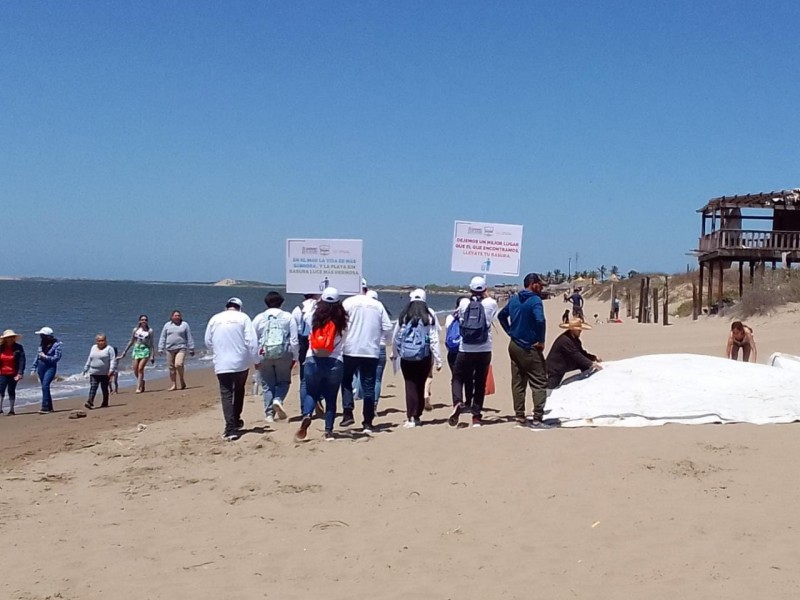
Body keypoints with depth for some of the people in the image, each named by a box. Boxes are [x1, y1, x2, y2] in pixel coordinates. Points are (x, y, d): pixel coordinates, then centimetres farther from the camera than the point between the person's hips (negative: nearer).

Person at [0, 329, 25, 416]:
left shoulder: (18, 348, -4)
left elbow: (22, 361, -9)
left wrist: (20, 373, -16)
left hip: (13, 374, -2)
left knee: (11, 391, 5)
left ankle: (11, 409, 14)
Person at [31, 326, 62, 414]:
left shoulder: (56, 345, -7)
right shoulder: (42, 344, 11)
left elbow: (57, 357, -12)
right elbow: (37, 356, 16)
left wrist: (45, 357, -15)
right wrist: (34, 368, 14)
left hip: (50, 368, -6)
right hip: (41, 367, 7)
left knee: (45, 386, -19)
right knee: (45, 387, 9)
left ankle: (45, 407, -21)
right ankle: (50, 407, 18)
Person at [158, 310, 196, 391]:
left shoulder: (185, 325, 6)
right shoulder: (167, 325, 10)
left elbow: (189, 338, 9)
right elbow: (163, 338, 12)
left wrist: (191, 349, 6)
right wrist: (160, 349, 6)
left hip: (181, 348, -3)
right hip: (170, 349, 3)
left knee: (179, 364, -21)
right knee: (171, 368, 3)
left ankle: (182, 379, 3)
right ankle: (174, 385, 12)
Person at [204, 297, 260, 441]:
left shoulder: (214, 319, 5)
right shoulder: (243, 318, -2)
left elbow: (208, 342, 13)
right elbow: (251, 341, -8)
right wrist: (256, 360, 1)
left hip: (221, 364, 0)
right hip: (241, 363, 0)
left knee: (226, 394, 0)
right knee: (239, 391, 21)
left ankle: (230, 428, -11)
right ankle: (236, 421, 29)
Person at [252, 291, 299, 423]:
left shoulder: (259, 318, 5)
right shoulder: (288, 317, 1)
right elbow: (294, 340, -1)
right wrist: (294, 357, 7)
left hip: (264, 355, 1)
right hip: (283, 355, -1)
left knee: (267, 385, 10)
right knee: (283, 381, 16)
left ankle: (269, 414, 7)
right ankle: (278, 400, -11)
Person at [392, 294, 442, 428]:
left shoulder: (403, 318, 2)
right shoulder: (429, 318, -3)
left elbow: (395, 338, 9)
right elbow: (434, 341, -5)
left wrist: (394, 353, 25)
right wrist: (438, 360, -1)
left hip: (406, 358, 0)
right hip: (424, 358, 0)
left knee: (410, 386, 2)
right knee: (420, 386, 11)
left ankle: (410, 418, -7)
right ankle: (417, 416, 17)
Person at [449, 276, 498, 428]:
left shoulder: (464, 303, -2)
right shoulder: (490, 303, -2)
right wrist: (485, 296, 33)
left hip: (465, 351, -1)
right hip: (484, 351, 1)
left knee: (458, 378, 12)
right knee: (480, 383, 11)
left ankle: (457, 403, -16)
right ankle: (476, 416, 11)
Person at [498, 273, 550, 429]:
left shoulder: (514, 299, 9)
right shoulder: (535, 300, -14)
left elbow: (501, 315, 22)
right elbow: (540, 320, -29)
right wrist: (541, 341, -17)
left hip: (514, 346, 8)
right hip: (530, 348, -7)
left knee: (518, 383, 11)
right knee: (539, 383, -3)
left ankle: (520, 417, 16)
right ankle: (537, 419, -8)